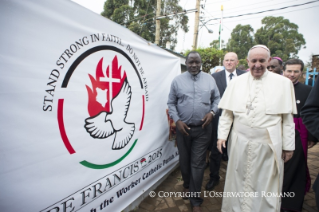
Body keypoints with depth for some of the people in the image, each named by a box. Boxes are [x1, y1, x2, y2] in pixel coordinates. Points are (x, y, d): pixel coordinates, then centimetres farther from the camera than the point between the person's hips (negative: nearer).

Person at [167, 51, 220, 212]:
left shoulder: (209, 79, 3)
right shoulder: (177, 80, 0)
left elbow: (216, 99, 9)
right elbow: (171, 103, 1)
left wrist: (212, 112, -9)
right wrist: (177, 120, -10)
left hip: (203, 128, 0)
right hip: (183, 127, 1)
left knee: (197, 163, 4)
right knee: (184, 160, 17)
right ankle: (186, 185, 45)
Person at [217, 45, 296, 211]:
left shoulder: (283, 83, 0)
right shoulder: (236, 82, 2)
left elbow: (288, 117, 1)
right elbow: (227, 112, 3)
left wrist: (288, 146, 2)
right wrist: (222, 135, -2)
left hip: (269, 144, -1)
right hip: (240, 142, 1)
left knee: (266, 184, 13)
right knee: (239, 181, 16)